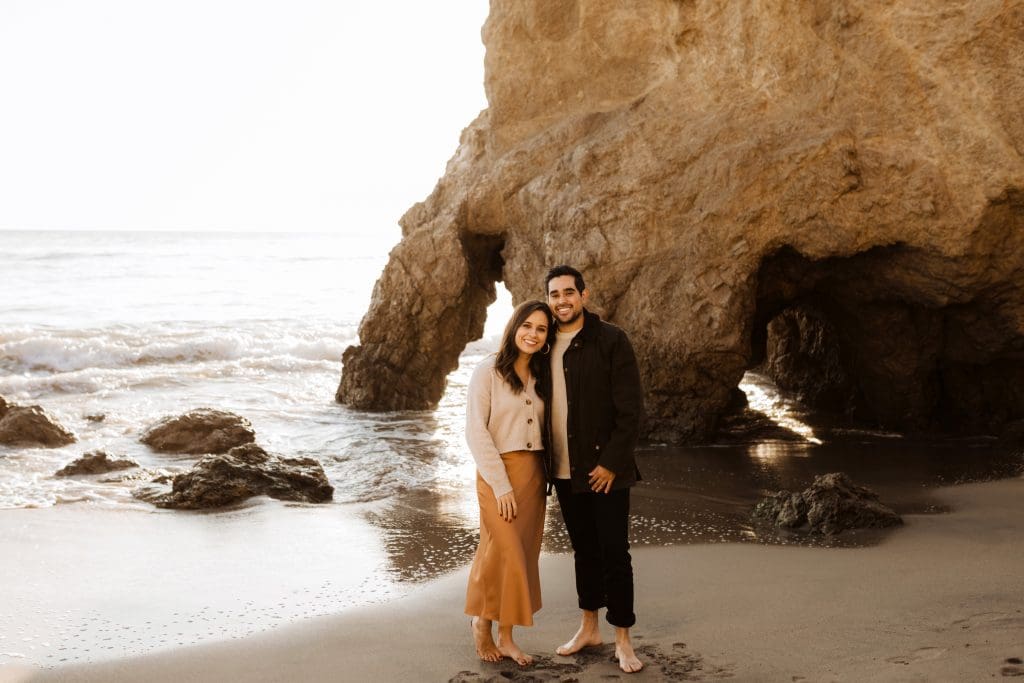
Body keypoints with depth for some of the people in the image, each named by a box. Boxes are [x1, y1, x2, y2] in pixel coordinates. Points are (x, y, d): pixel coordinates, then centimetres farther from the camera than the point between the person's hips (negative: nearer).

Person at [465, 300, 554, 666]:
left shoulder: (540, 377, 11)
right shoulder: (488, 371, -8)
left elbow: (541, 430, 13)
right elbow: (476, 432, -12)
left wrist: (541, 478, 0)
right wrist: (501, 485, -15)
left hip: (534, 474, 6)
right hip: (499, 473, -6)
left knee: (523, 556, 6)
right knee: (506, 556, -7)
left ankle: (505, 636, 16)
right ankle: (481, 623, 16)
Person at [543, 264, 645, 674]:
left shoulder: (611, 341, -9)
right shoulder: (546, 345, 7)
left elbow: (631, 409, -12)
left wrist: (611, 463, -15)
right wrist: (545, 463, 8)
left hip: (604, 470, -5)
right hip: (564, 472, 5)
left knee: (614, 554, -1)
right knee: (583, 551, 15)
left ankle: (622, 639, 9)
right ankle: (589, 628, 27)